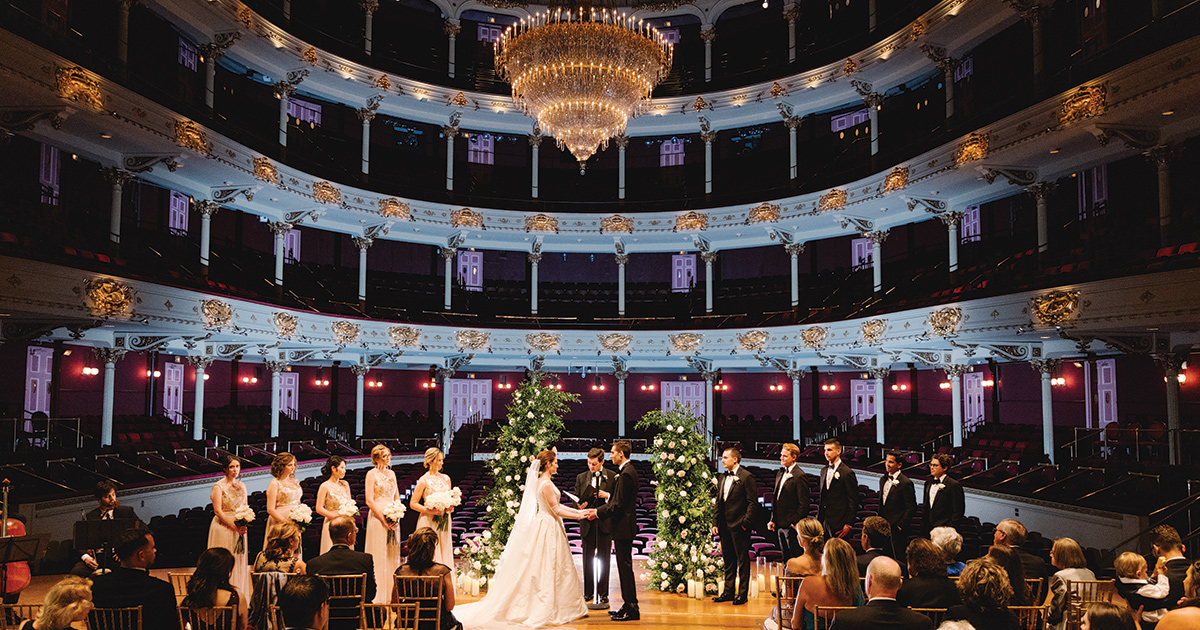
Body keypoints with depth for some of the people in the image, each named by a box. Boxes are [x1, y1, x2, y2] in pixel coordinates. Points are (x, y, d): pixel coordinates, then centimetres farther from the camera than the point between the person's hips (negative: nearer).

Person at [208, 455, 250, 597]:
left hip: (240, 529, 6)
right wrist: (234, 527, -17)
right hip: (224, 528, -5)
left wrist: (244, 525, -4)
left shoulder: (241, 486, 10)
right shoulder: (218, 487, -8)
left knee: (239, 560, 7)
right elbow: (218, 511, -13)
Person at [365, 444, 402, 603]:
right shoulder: (371, 474, -5)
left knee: (393, 555, 7)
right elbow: (369, 501, -11)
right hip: (377, 517, -6)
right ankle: (378, 596, 2)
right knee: (379, 555, -4)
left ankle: (391, 594, 14)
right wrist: (384, 520, -15)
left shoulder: (391, 473, 13)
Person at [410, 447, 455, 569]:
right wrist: (430, 511, -15)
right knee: (430, 556, -5)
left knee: (444, 553, 5)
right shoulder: (424, 480, -6)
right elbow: (413, 504, -6)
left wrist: (450, 508, 0)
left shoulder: (446, 478, 10)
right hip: (429, 522, -5)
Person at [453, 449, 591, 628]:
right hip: (548, 528, -9)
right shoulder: (546, 484, -19)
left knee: (539, 569, 12)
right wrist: (580, 516, -10)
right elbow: (556, 510, -18)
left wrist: (580, 511, 12)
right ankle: (545, 611, 3)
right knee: (547, 570, -3)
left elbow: (556, 506, 14)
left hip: (543, 525, 9)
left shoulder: (541, 481, 11)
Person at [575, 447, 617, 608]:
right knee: (587, 559, 10)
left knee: (603, 559, 2)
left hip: (604, 523, -3)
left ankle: (603, 595, 9)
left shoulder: (612, 477, 1)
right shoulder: (581, 477, 9)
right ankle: (588, 593, 21)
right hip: (587, 523, 3)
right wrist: (580, 506, -11)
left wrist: (608, 495, -15)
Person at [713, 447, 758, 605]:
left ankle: (743, 594, 9)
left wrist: (745, 522, -16)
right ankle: (728, 592, 22)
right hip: (725, 526, 7)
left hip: (739, 526, -7)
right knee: (728, 560, 14)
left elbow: (752, 502, -11)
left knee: (742, 560, 1)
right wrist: (715, 523, 10)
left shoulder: (746, 477, -8)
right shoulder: (722, 478, 14)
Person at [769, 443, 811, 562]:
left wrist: (795, 523, -16)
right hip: (779, 525, 8)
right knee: (785, 558, 14)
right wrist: (773, 520, 12)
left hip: (792, 525, -8)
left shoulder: (800, 476, -14)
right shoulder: (780, 473, 12)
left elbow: (804, 504, -15)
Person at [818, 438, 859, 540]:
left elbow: (853, 502, -8)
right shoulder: (824, 471, 15)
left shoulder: (847, 473, -8)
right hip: (822, 522, 6)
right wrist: (818, 518, 14)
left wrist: (848, 524, -12)